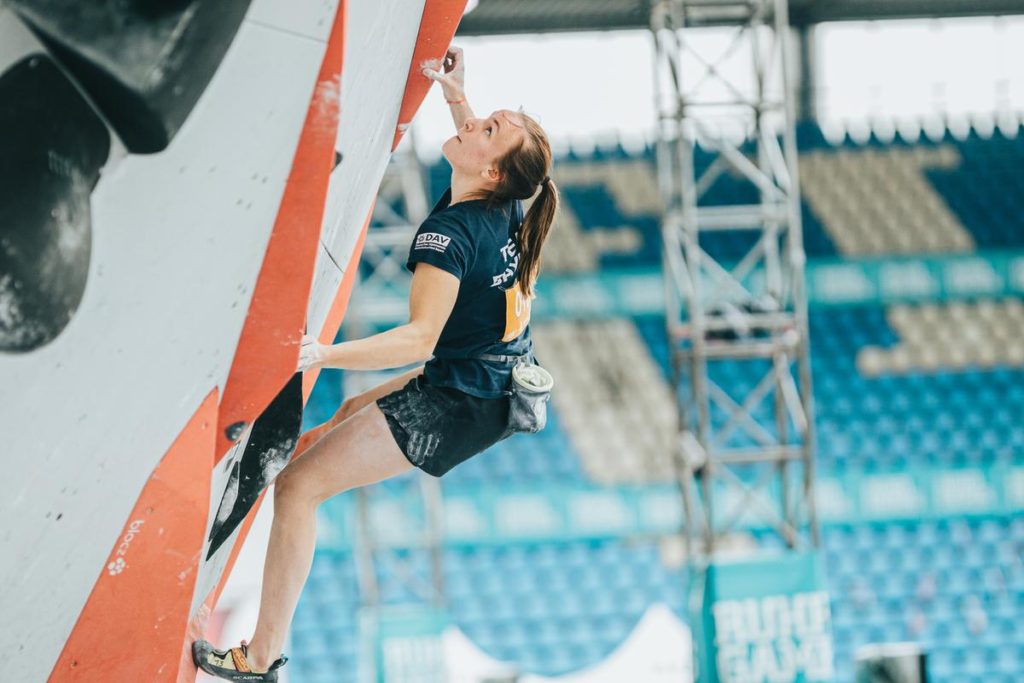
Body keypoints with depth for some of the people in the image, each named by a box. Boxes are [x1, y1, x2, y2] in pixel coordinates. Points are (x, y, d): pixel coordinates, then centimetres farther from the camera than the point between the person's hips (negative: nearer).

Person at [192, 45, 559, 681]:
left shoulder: (450, 235, -24)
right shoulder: (507, 209, 0)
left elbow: (420, 337, -32)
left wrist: (324, 354, -37)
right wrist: (456, 94, 17)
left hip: (454, 410, -9)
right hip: (503, 388, 9)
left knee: (298, 486, -9)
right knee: (357, 407, 34)